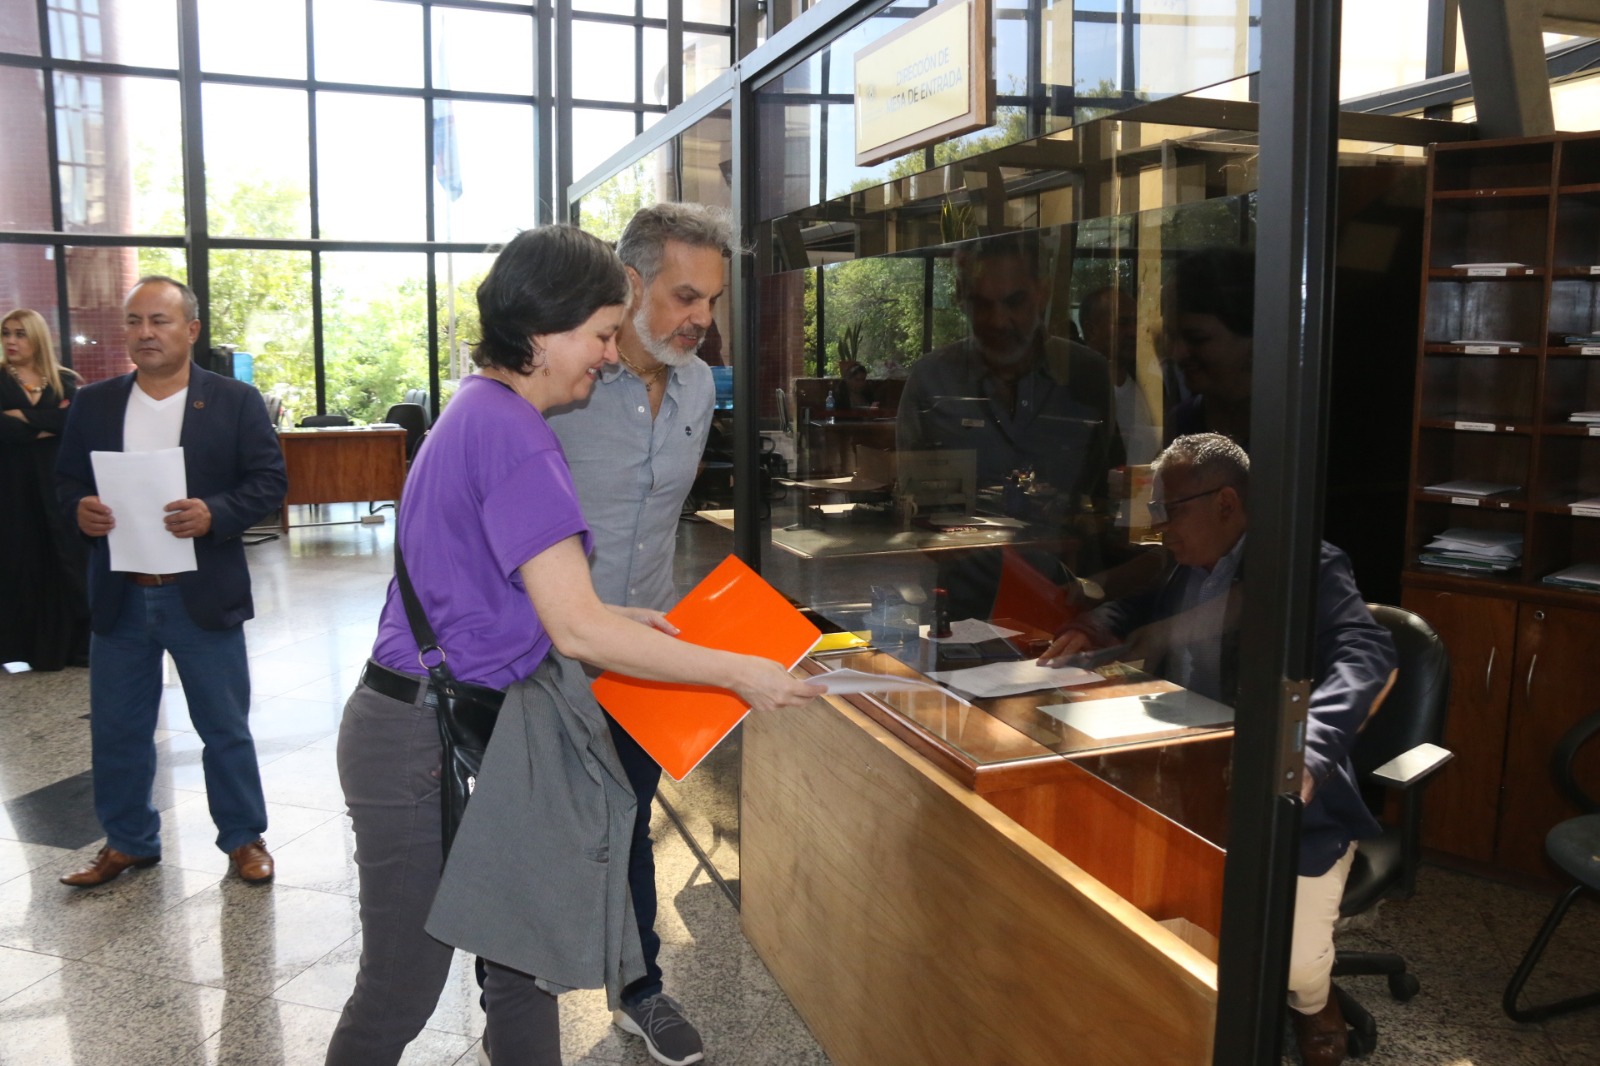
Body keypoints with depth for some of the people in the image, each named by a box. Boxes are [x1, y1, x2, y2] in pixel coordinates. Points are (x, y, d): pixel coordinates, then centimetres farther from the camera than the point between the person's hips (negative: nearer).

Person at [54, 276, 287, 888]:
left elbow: (270, 482, -7)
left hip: (203, 594, -3)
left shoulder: (235, 401, -4)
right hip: (119, 596, 3)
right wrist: (80, 509, -12)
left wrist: (215, 514, -24)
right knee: (116, 728, 13)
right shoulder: (93, 404, 6)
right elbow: (66, 480, 11)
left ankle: (244, 837, 23)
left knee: (226, 728, 8)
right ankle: (128, 841, 31)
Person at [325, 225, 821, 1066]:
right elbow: (577, 631, -24)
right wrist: (739, 673, -19)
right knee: (401, 992, 8)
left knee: (523, 964, 16)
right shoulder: (512, 433, -21)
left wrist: (610, 618, 12)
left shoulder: (481, 410, 9)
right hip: (428, 742, -10)